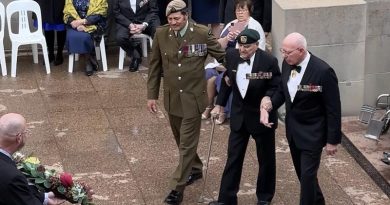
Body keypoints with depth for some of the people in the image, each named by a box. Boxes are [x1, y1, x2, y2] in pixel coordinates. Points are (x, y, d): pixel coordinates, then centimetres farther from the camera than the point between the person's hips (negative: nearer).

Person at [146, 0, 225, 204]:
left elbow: (222, 56, -1)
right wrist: (152, 95, 4)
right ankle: (194, 169, 43)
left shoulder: (202, 33, -13)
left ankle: (177, 188, 2)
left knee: (187, 143, -3)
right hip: (171, 96, 4)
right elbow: (154, 66, 3)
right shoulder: (161, 34, -5)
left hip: (192, 97, -4)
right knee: (181, 139, 19)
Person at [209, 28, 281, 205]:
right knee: (233, 157, 8)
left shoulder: (269, 61, -20)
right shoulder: (231, 56, -7)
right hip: (239, 115, 4)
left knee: (266, 159, 12)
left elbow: (277, 88, -12)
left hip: (262, 116, -3)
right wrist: (220, 103, 9)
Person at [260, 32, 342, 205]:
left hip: (312, 133, -7)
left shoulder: (323, 71, -24)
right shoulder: (287, 64, -5)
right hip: (293, 130, 7)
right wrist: (268, 105, -10)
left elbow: (333, 109, -17)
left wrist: (332, 140, -13)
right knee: (302, 173, 19)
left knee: (307, 176, -2)